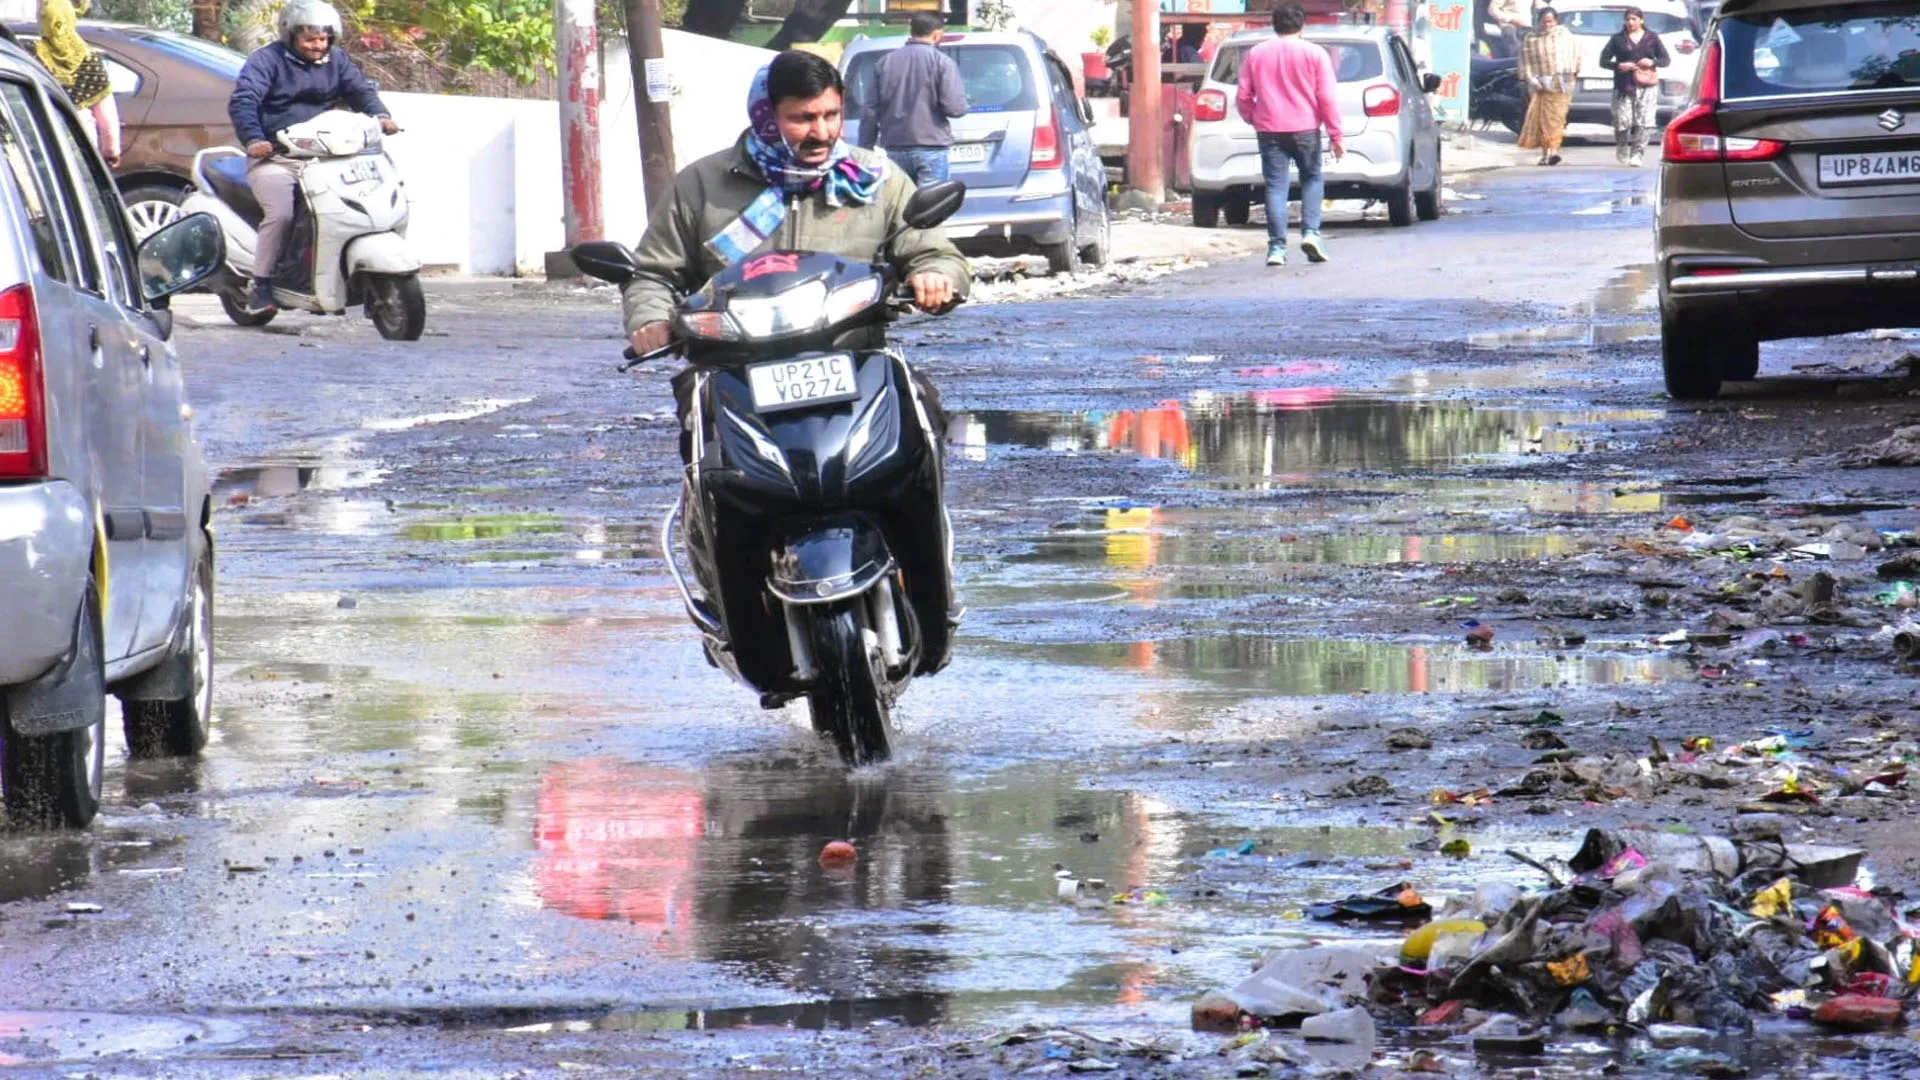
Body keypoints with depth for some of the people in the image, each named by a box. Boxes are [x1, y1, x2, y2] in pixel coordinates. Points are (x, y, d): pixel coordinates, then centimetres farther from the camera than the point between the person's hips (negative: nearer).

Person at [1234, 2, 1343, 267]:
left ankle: (1277, 247, -6)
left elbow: (1243, 97, 5)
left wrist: (1253, 120, 23)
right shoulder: (1314, 54, -1)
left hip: (1269, 130, 1)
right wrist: (1336, 136, 0)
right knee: (1312, 179, 15)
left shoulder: (1255, 54, 5)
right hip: (1305, 128, -1)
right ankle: (1310, 232, -3)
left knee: (1276, 186, 2)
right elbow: (1327, 98, -4)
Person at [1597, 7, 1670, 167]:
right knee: (1622, 121, -5)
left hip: (1647, 86, 0)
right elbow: (1603, 61, 6)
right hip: (1624, 87, 0)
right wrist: (1618, 66, -12)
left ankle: (1636, 154, -5)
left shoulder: (1652, 38, 11)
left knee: (1643, 123, -10)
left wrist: (1653, 62, -9)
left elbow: (1666, 59, 11)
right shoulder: (1618, 39, 9)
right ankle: (1622, 149, 21)